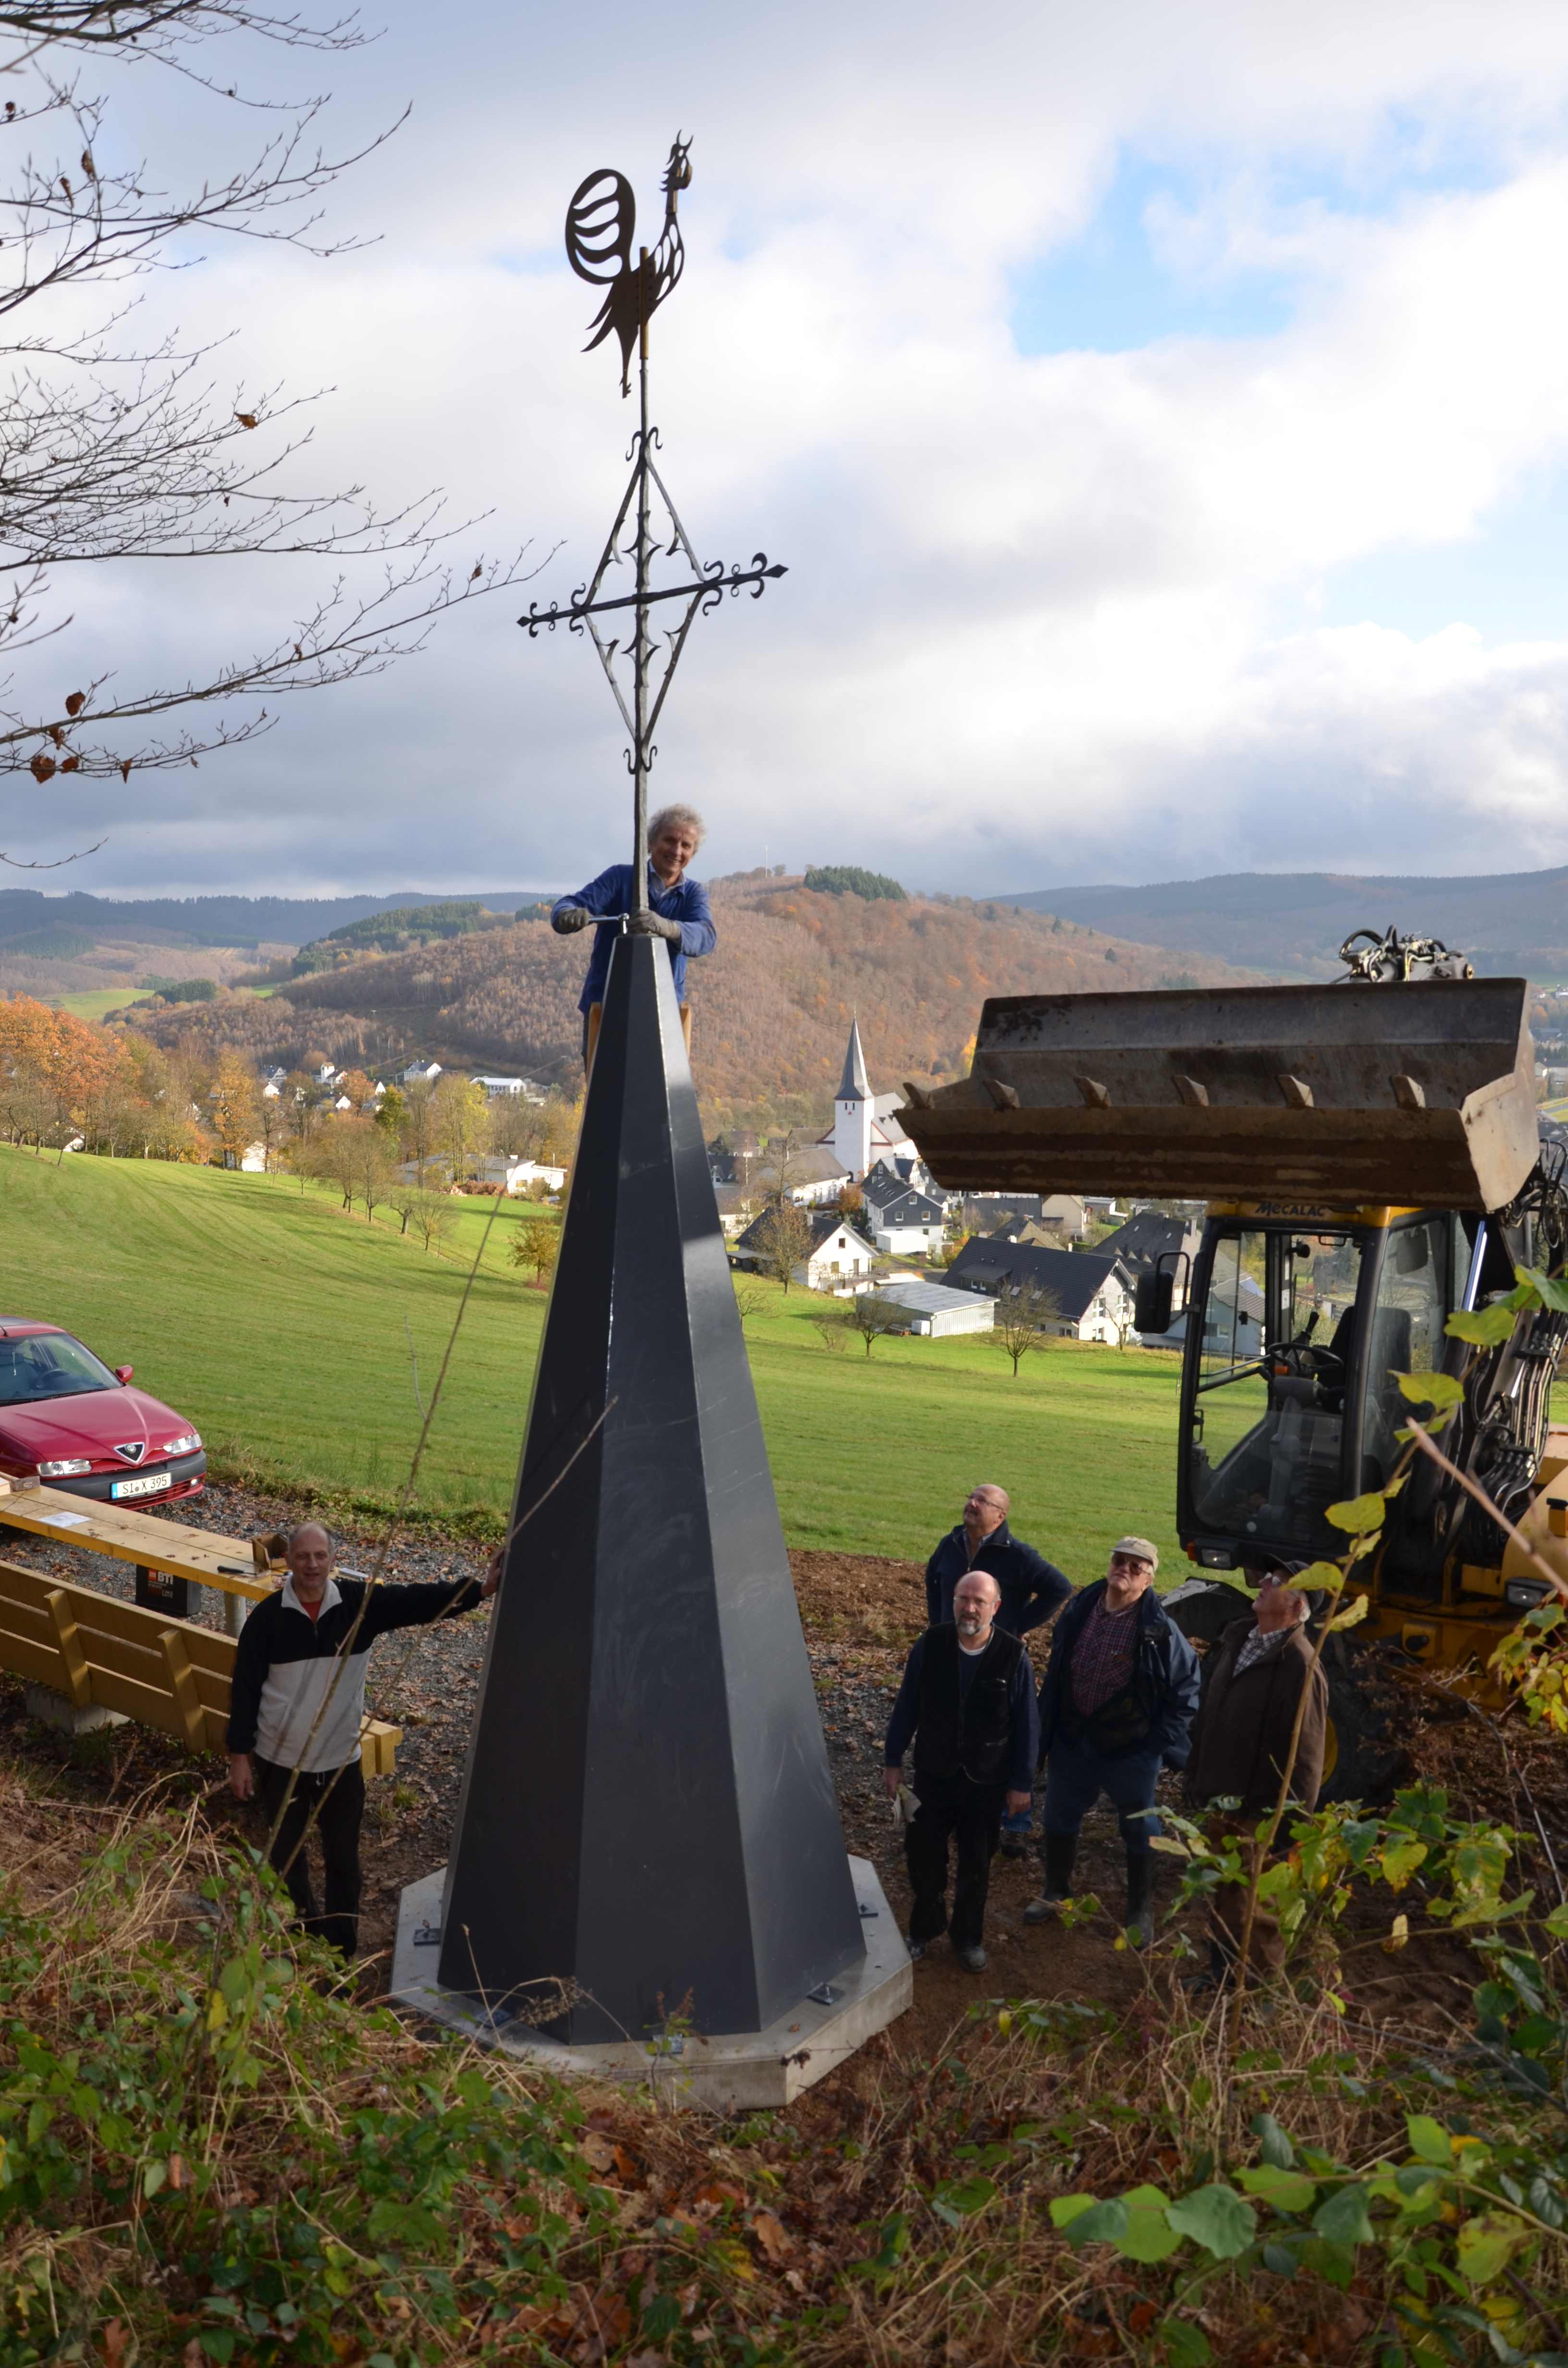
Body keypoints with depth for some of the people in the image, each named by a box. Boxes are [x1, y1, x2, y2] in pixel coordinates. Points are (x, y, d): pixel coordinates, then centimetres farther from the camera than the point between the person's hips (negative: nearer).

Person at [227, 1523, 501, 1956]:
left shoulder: (360, 1603, -12)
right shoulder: (267, 1617, -14)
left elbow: (420, 1602, -21)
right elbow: (245, 1689, -6)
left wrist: (479, 1589, -35)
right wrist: (239, 1756, -4)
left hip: (341, 1762, 0)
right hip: (280, 1762, 0)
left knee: (343, 1859, 13)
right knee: (286, 1854, 20)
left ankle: (341, 1949, 32)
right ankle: (301, 1930, 46)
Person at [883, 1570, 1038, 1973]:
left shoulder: (1014, 1657, -16)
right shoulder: (930, 1645, -13)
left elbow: (1026, 1725, -7)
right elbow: (907, 1707, -2)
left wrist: (1021, 1783, -3)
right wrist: (893, 1761, 1)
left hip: (985, 1781, -1)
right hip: (933, 1773, 1)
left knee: (976, 1866, 14)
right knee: (922, 1854, 12)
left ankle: (968, 1937, 37)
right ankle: (925, 1927, 38)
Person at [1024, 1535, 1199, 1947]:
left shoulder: (1159, 1629, -17)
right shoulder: (1080, 1611, -5)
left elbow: (1186, 1684, -7)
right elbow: (1055, 1673, 6)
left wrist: (1165, 1741, -9)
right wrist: (1047, 1726, 7)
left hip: (1132, 1749, -4)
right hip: (1072, 1740, 4)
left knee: (1140, 1833, 13)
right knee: (1059, 1820, 18)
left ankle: (1139, 1912, 34)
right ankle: (1056, 1891, 41)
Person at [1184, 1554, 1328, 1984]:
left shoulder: (1300, 1667, -21)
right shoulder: (1235, 1637, 3)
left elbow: (1304, 1758, -20)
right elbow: (1208, 1713, 13)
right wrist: (1197, 1779, 15)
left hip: (1258, 1812, -8)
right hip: (1219, 1800, 8)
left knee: (1247, 1911, 6)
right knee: (1222, 1896, 22)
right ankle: (1222, 1972, 40)